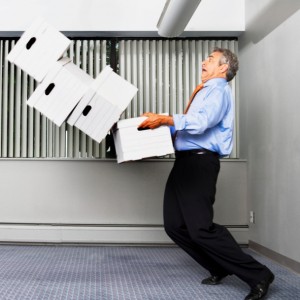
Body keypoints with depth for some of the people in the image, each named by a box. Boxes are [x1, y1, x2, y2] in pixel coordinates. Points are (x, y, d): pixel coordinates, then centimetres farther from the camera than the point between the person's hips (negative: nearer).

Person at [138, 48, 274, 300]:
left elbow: (201, 122, -23)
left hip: (199, 162, -9)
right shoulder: (205, 91, 24)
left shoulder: (219, 90, -6)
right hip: (186, 161, 10)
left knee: (201, 228, -14)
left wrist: (163, 119, -22)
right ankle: (219, 269, 20)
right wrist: (163, 124, 17)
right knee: (175, 225, 7)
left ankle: (258, 276, -4)